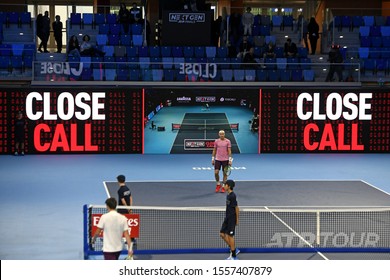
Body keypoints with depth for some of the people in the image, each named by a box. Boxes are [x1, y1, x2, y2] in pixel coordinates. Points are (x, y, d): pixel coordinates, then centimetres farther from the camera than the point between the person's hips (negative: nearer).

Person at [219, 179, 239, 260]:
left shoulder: (232, 196, -17)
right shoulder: (228, 195, 10)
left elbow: (236, 208, -15)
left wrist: (237, 219, -13)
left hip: (232, 219, -9)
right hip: (227, 218, 9)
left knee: (230, 236, -3)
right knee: (222, 234, 10)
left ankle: (234, 256, 7)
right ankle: (234, 250, 21)